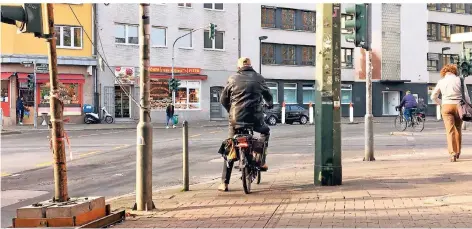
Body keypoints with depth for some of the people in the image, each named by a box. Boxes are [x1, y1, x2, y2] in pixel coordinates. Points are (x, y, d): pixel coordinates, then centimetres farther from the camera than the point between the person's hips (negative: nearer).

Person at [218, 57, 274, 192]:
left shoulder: (233, 79, 4)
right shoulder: (259, 78, 7)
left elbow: (223, 99, 9)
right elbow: (267, 95, 21)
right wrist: (270, 104, 43)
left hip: (236, 119, 0)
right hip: (255, 118, 0)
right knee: (265, 131, 33)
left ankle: (224, 183, 5)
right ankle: (261, 162, 22)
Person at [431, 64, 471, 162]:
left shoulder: (441, 81, 6)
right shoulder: (460, 80, 2)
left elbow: (433, 97, 11)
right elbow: (466, 96, -2)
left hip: (446, 106, 0)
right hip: (458, 105, 1)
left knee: (450, 130, -3)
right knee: (458, 129, 16)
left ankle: (452, 152, -18)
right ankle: (458, 152, 25)